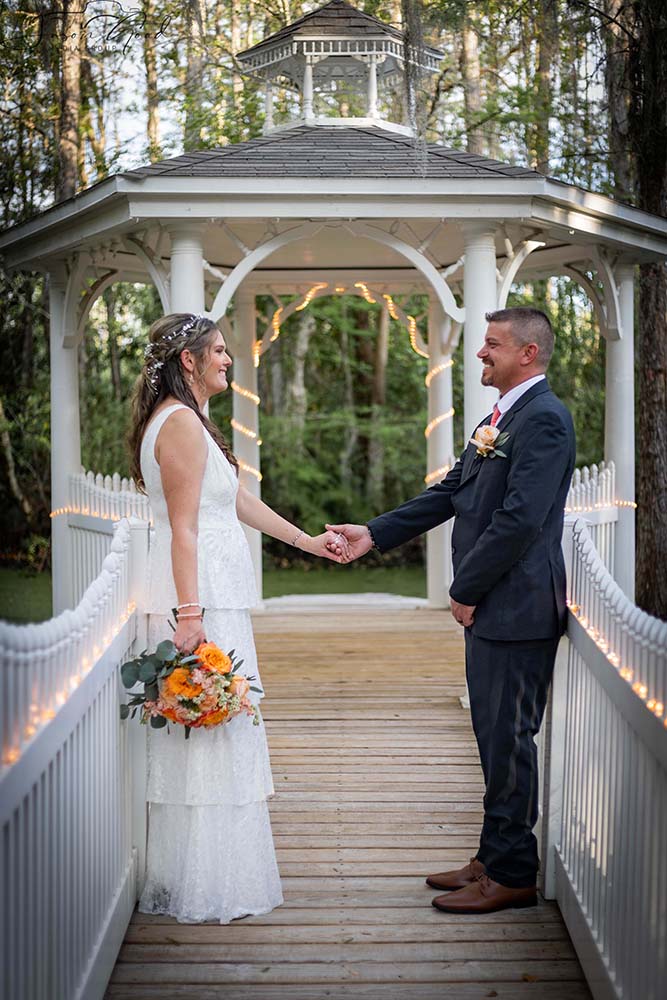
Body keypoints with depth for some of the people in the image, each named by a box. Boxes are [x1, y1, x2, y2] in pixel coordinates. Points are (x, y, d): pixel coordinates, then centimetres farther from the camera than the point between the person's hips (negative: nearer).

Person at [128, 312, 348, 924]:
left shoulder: (184, 420, 19)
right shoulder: (182, 422, -13)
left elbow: (236, 498, 24)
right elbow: (183, 527, -19)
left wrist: (305, 541, 27)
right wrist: (191, 615, -22)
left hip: (207, 596, 11)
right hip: (200, 598, -11)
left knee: (202, 735, 14)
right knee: (209, 740, -5)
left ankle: (183, 881, 23)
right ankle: (206, 890, 3)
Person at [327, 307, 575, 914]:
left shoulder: (544, 419, -15)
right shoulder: (499, 420, 17)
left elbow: (519, 518, -22)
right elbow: (452, 494, 19)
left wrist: (466, 591, -14)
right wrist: (375, 534, 14)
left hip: (516, 608, -10)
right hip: (489, 606, 10)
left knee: (508, 738, -2)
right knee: (495, 736, 16)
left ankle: (512, 876, 8)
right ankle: (494, 858, 26)